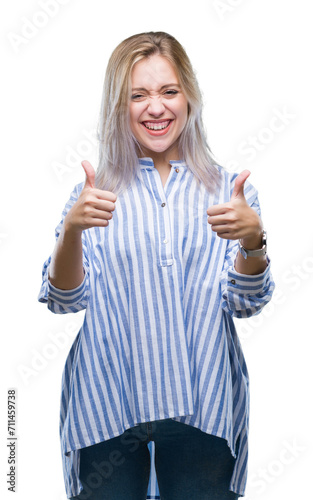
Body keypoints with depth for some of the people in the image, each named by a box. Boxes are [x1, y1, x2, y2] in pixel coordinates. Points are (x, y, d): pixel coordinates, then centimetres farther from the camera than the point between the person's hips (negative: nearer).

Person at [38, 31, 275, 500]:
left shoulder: (229, 190, 3)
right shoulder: (97, 194, 3)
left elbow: (244, 303, -3)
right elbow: (65, 300, -4)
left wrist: (253, 241, -23)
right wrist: (72, 230, -22)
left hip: (202, 407, 1)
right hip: (106, 405, 0)